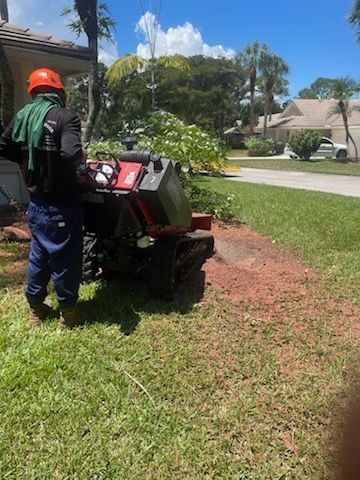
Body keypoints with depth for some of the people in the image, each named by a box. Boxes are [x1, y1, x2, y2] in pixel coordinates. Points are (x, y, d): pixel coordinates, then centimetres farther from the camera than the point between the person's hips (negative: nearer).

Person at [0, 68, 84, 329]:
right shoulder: (66, 117, -16)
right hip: (62, 203, -6)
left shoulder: (22, 116, 4)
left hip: (37, 201, 7)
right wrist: (82, 157, -10)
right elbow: (71, 154, -31)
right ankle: (68, 311, 22)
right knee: (64, 256, 7)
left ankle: (36, 309, 32)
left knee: (38, 253, 19)